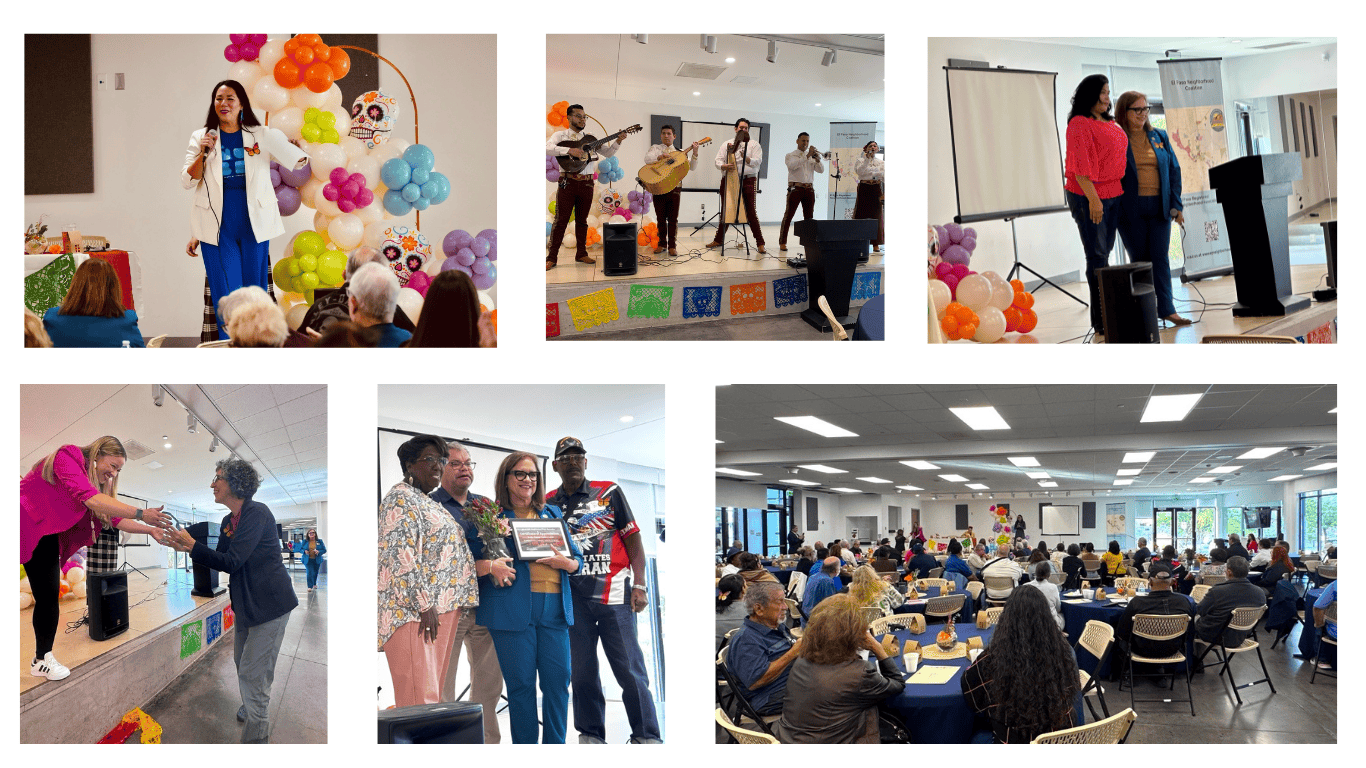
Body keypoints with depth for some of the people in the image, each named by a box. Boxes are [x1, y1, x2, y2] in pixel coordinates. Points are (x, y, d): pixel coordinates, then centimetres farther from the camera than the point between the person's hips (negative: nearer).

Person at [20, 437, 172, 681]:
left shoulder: (98, 482, 9)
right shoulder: (67, 458, -18)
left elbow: (116, 520, 10)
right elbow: (90, 498, -31)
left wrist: (151, 529, -2)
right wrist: (141, 514, -33)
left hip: (45, 539, 9)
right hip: (23, 522, -9)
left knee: (48, 597, 4)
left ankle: (42, 659, 8)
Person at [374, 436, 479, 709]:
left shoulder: (428, 502, 22)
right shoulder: (401, 499, -8)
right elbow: (402, 555, -18)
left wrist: (457, 604, 20)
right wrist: (423, 604, -20)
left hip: (442, 609, 10)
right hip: (414, 611, -10)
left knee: (433, 689, 10)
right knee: (418, 695, -11)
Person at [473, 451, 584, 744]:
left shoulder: (553, 514, 19)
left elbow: (578, 560, 19)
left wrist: (565, 562, -4)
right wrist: (490, 566, -14)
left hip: (553, 608, 3)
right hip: (513, 608, -3)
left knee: (558, 680, 0)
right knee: (521, 684, -1)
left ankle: (555, 745, 11)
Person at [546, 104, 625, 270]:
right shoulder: (560, 135, 4)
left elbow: (607, 153, 16)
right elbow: (547, 148, -15)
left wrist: (618, 141, -1)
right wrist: (570, 150, -25)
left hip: (586, 184, 4)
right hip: (568, 183, -4)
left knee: (582, 220, 10)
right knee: (561, 220, -6)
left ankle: (581, 254, 18)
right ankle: (551, 257, -4)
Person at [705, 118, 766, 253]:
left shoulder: (754, 145, 8)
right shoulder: (727, 145, 14)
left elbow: (758, 162, -7)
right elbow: (718, 160, 4)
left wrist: (746, 158, -26)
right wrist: (724, 166, -19)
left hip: (748, 180, -2)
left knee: (750, 211, -8)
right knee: (726, 210, 9)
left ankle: (760, 243, -7)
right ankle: (718, 240, 19)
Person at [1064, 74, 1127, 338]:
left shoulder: (1111, 124, 16)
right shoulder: (1079, 123, -10)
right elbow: (1080, 164, -16)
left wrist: (1122, 192, 15)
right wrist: (1092, 198, -21)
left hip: (1113, 195, 8)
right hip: (1089, 196, -8)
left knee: (1105, 254, 10)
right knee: (1097, 256, -7)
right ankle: (1101, 321, -4)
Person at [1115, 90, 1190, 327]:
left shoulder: (1159, 137, 12)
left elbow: (1174, 171, 12)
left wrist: (1176, 205, 5)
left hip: (1159, 209, 3)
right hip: (1131, 211, -3)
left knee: (1160, 259, 0)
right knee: (1139, 260, 2)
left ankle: (1166, 309, 1)